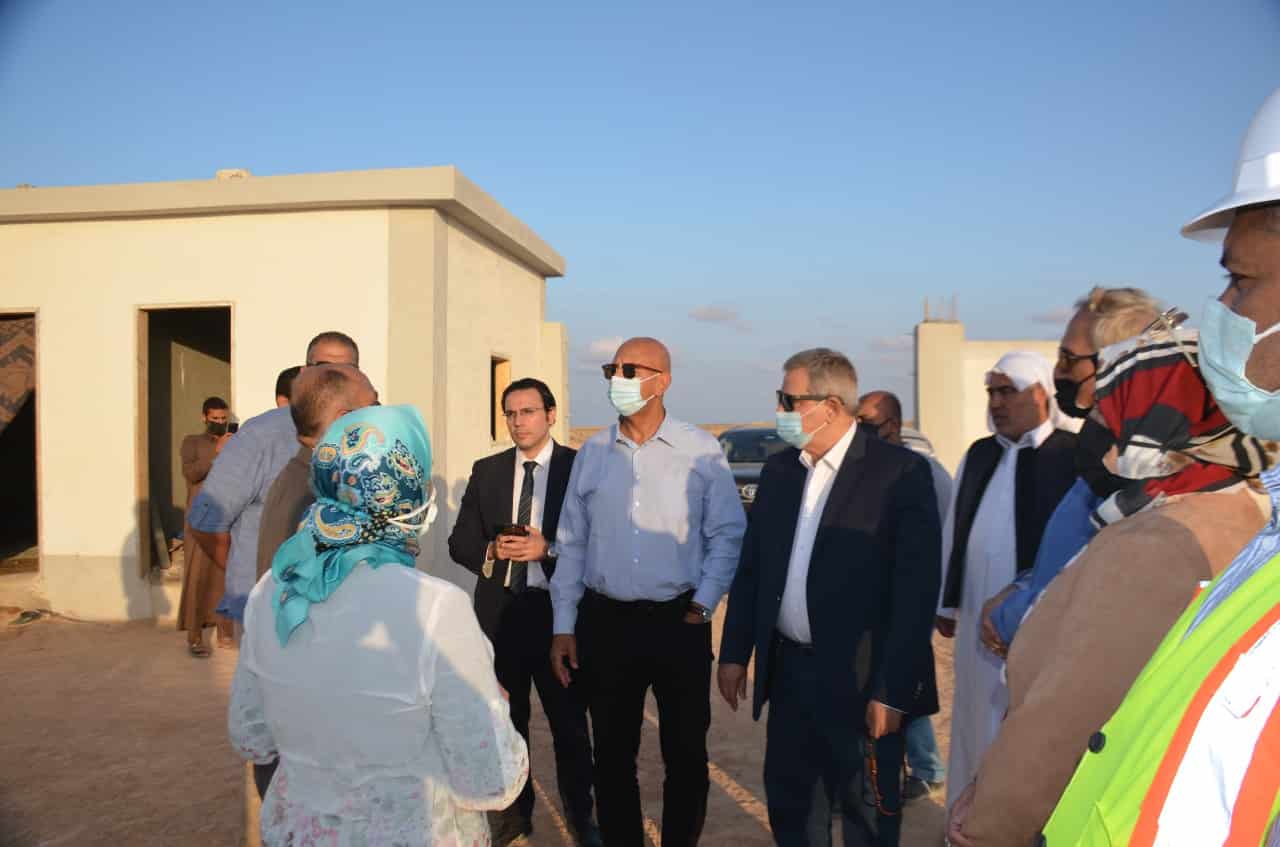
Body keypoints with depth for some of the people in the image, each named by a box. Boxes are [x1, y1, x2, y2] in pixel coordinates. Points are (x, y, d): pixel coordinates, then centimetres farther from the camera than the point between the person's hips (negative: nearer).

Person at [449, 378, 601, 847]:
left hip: (557, 609, -3)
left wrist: (547, 549, -22)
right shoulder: (486, 471, 6)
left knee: (569, 721, 10)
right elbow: (460, 542, 6)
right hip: (500, 610, 3)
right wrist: (491, 551, -14)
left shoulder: (580, 467, -5)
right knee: (505, 720, 16)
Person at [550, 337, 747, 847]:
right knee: (612, 755, 14)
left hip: (679, 622, -2)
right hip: (605, 623, 2)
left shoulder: (701, 450, -4)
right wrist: (563, 627, 5)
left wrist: (702, 607, -8)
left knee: (686, 755, 11)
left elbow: (727, 535, -2)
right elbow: (571, 543, 6)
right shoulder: (591, 453, 4)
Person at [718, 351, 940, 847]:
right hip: (789, 671, 6)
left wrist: (892, 690, -16)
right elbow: (751, 567, 10)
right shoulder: (778, 470, 6)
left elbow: (916, 590, -15)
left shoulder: (900, 473, -14)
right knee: (789, 807, 19)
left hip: (860, 681, -5)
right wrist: (734, 653, 8)